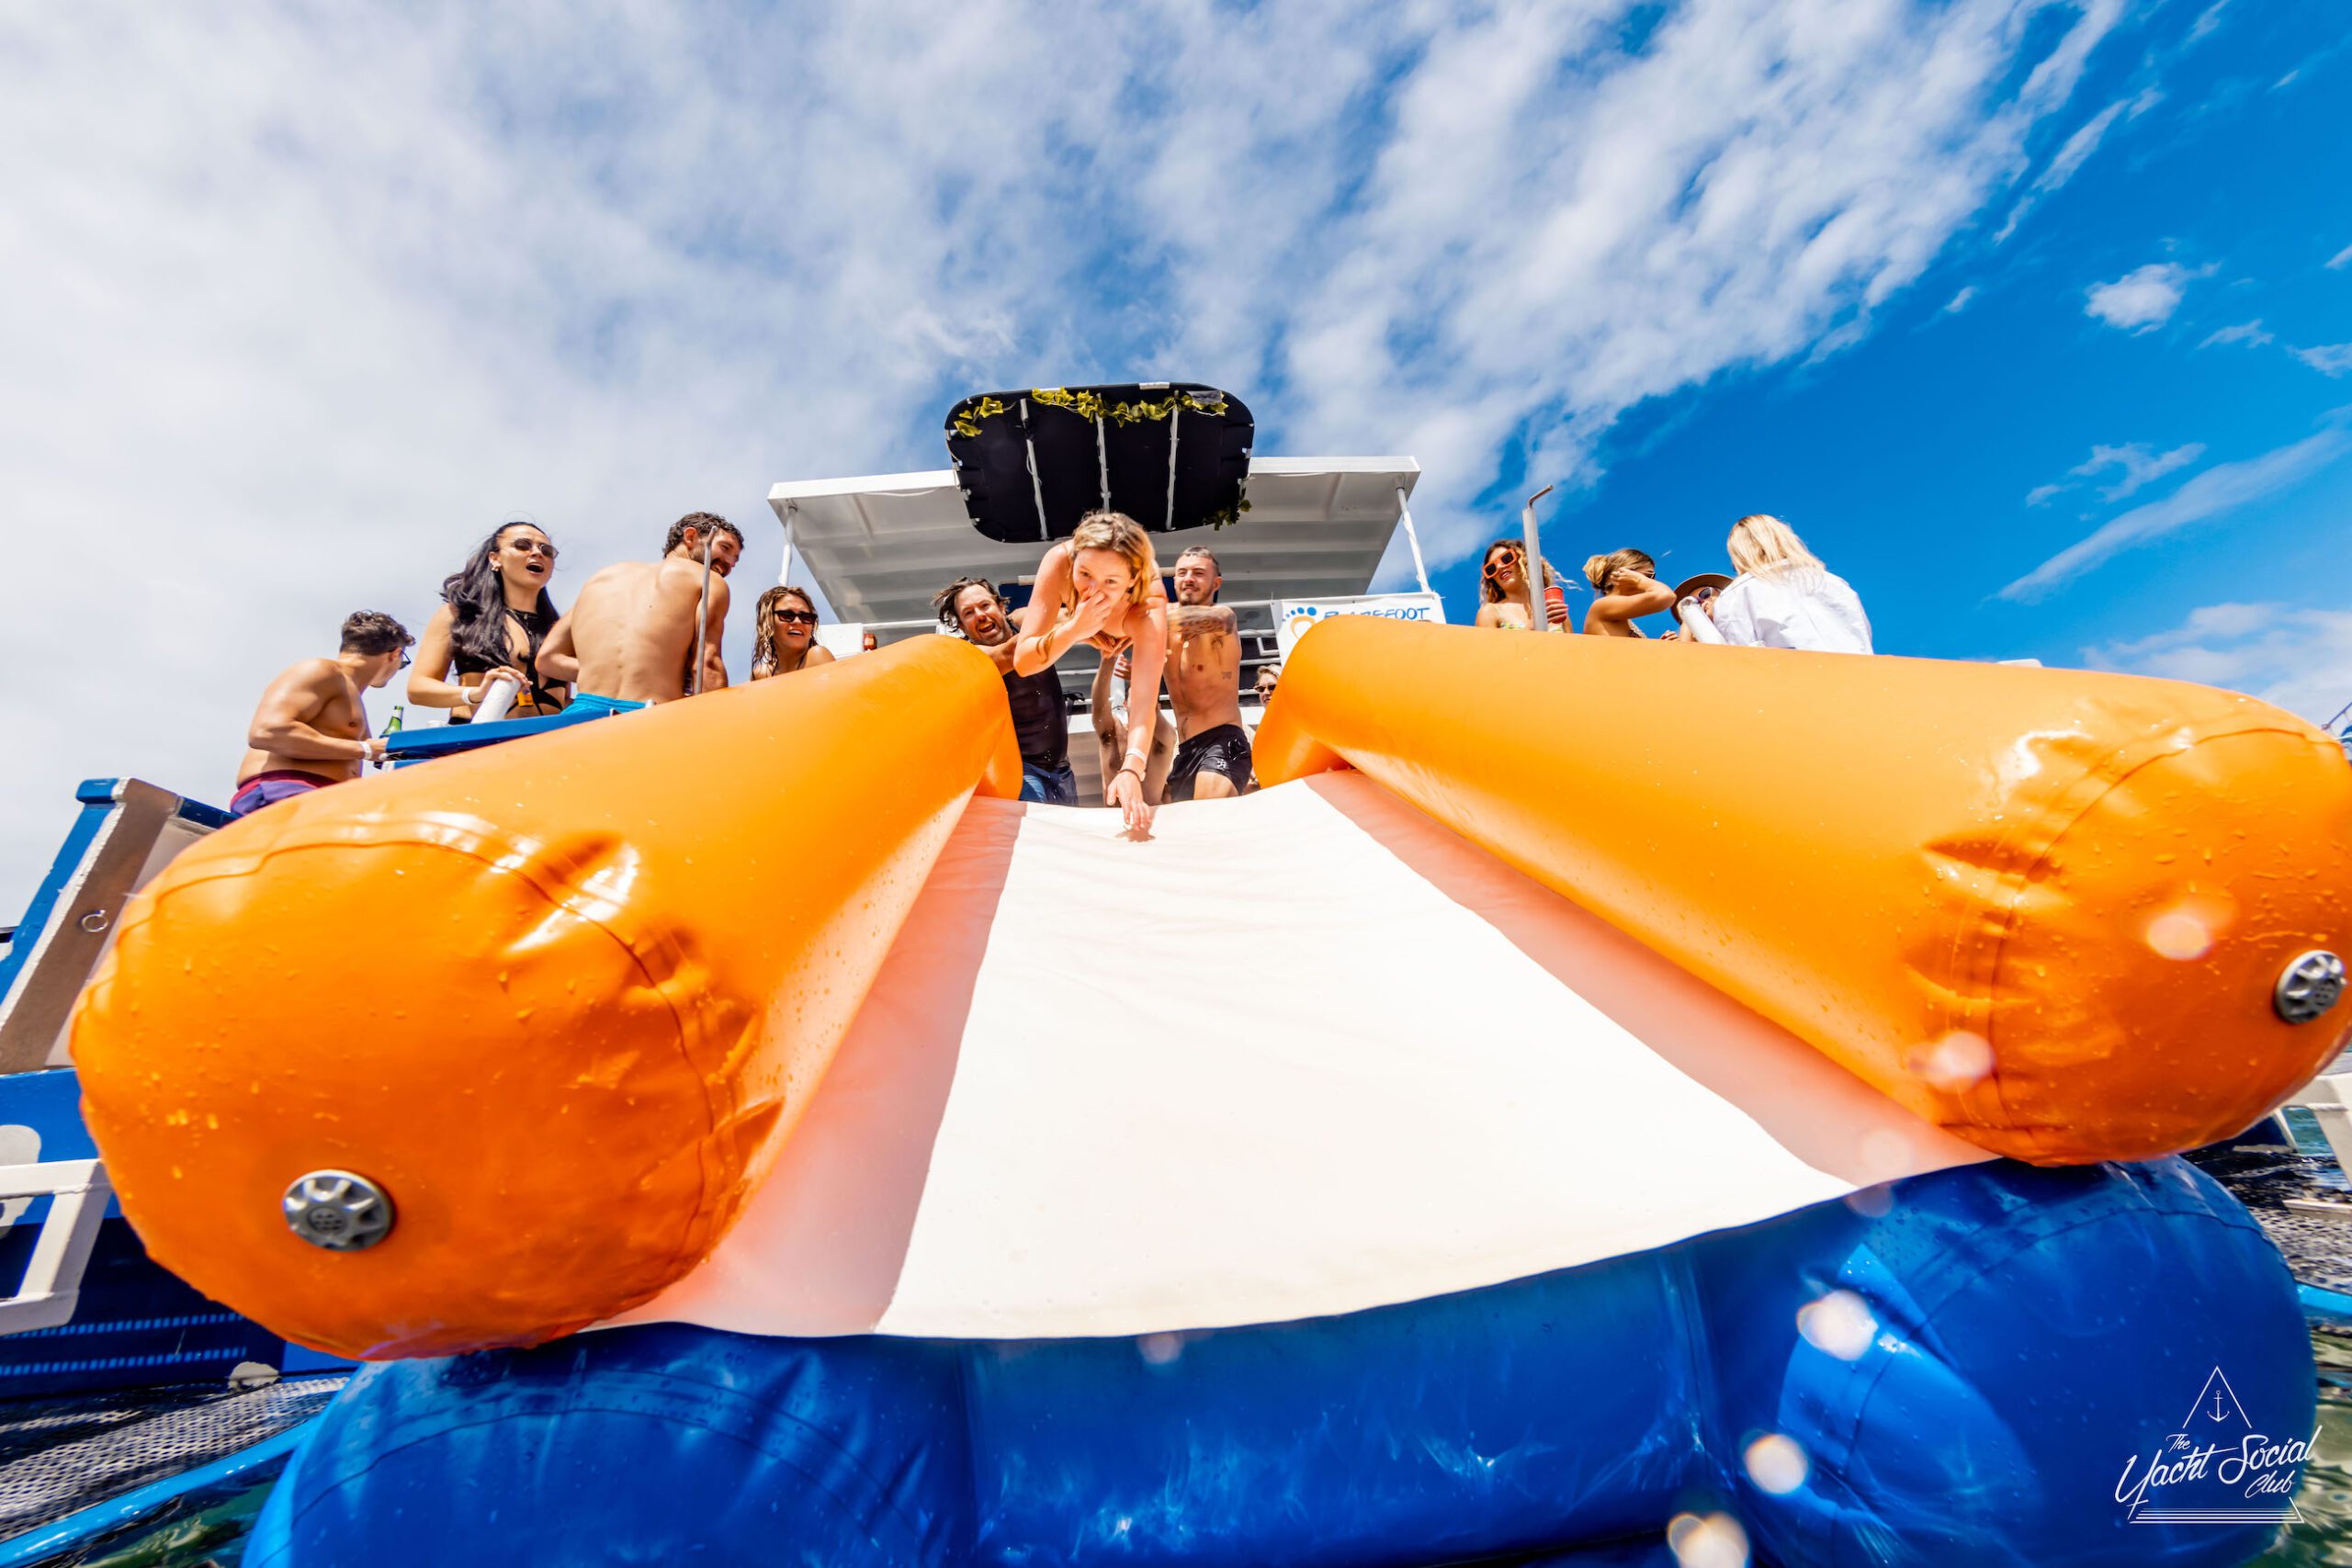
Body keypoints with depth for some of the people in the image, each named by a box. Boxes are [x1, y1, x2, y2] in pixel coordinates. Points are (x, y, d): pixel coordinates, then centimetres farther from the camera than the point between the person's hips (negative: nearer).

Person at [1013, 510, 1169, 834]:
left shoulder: (1149, 597, -49)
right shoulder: (1059, 560, -45)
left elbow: (1145, 697, -57)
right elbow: (1022, 662, -45)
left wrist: (1131, 772, -73)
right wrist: (1074, 630, -64)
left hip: (1132, 628, -1)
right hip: (1074, 614, 1)